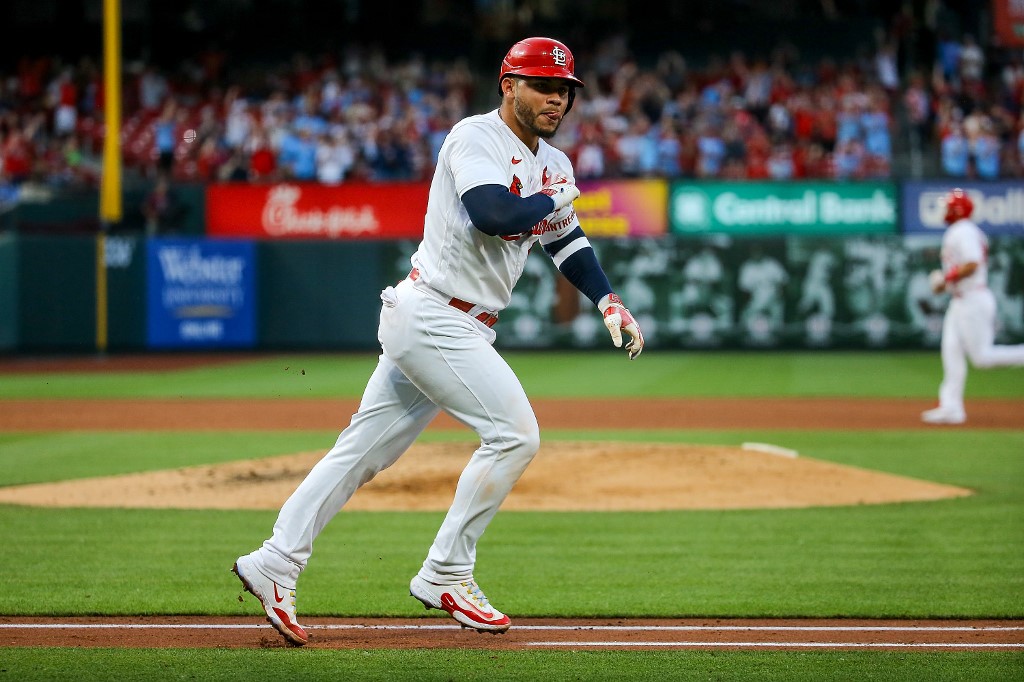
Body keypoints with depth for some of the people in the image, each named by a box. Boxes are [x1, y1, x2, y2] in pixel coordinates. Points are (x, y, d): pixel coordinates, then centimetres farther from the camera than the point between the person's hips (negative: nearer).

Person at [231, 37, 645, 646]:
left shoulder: (553, 165, 14)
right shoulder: (476, 139, -13)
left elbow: (565, 239, 24)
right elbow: (494, 215, -29)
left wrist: (609, 300, 10)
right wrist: (554, 198, -11)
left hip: (462, 327, 9)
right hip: (432, 316, -9)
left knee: (364, 449, 8)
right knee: (515, 433, -13)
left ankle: (276, 565, 10)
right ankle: (446, 577, -5)